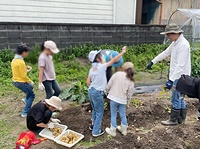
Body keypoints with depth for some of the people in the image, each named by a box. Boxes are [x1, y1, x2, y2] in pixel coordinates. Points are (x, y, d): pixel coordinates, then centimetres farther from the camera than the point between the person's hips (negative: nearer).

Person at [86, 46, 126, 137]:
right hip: (98, 93, -7)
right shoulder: (102, 66, -14)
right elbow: (114, 60, -11)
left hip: (91, 91, 7)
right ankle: (96, 131, 16)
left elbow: (88, 82, 7)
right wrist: (123, 52, -3)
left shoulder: (92, 69, 6)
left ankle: (93, 125, 40)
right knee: (99, 112, 8)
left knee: (94, 110, 25)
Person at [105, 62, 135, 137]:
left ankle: (113, 131, 27)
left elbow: (108, 86, -9)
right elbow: (129, 95, 1)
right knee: (123, 115, 20)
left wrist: (107, 90, 11)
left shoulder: (117, 74, -11)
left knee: (113, 115, 12)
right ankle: (124, 130, 39)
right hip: (123, 100, 3)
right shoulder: (131, 81, -2)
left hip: (114, 98, -3)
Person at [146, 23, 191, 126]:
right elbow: (165, 53, 21)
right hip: (177, 76, 10)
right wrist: (153, 62, 25)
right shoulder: (175, 43, 9)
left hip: (180, 77, -10)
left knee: (176, 99, 2)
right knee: (180, 98, 17)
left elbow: (180, 65, -27)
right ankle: (181, 118, 30)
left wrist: (171, 80, -31)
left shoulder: (183, 45, -21)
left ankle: (173, 120, 16)